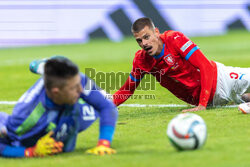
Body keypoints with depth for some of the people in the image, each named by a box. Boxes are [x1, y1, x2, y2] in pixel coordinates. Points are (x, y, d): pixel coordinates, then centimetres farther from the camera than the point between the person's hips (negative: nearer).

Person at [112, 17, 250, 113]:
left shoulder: (174, 39, -23)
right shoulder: (141, 61, -9)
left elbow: (206, 67, -27)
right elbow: (128, 89, 5)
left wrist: (202, 105, -34)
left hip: (217, 79, -4)